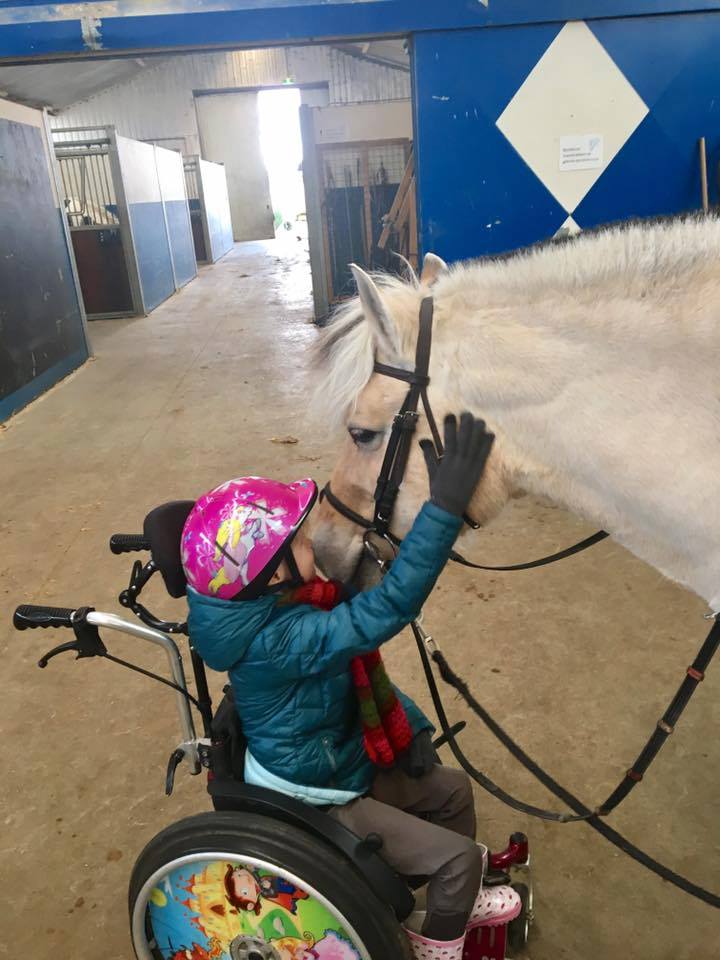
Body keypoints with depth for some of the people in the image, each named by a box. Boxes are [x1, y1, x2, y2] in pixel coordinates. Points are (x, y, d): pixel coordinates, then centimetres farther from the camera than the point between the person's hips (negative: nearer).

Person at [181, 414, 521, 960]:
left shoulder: (277, 606, -9)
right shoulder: (281, 639, -38)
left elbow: (363, 674, 4)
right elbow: (390, 607, -48)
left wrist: (411, 726, -3)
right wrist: (446, 503, -51)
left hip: (350, 764, 9)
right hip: (320, 804, -9)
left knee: (453, 790, 20)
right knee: (460, 855, -2)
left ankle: (463, 900, 44)